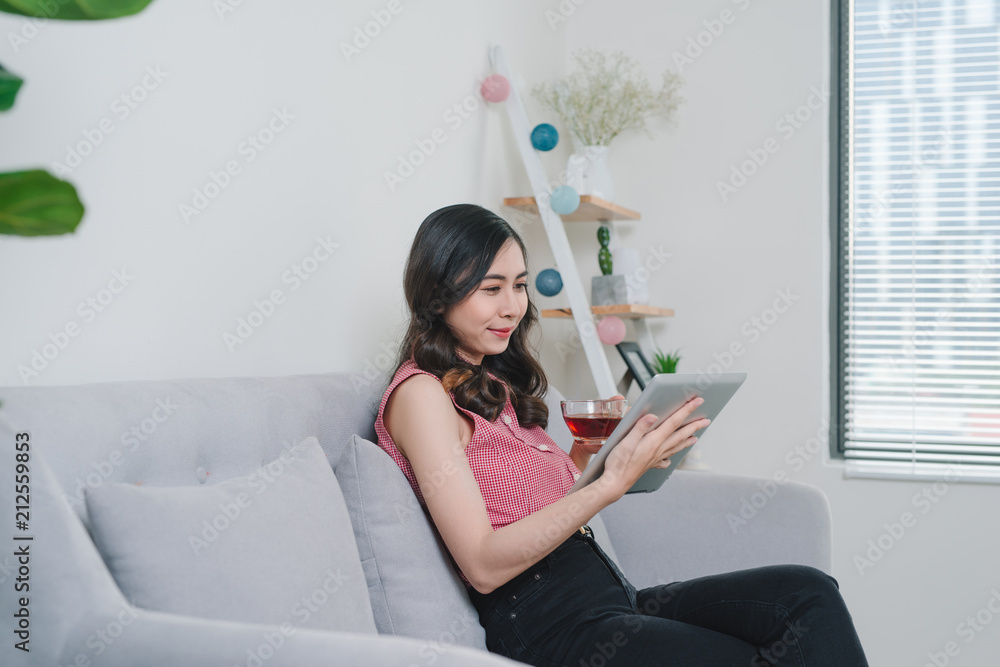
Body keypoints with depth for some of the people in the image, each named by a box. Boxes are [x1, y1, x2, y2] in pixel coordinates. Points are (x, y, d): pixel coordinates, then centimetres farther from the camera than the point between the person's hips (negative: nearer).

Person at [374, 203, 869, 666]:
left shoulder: (494, 383, 20)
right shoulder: (421, 393, -8)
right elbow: (483, 566, -17)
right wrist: (612, 483, -21)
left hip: (611, 595, 8)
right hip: (544, 627, -8)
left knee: (807, 593, -10)